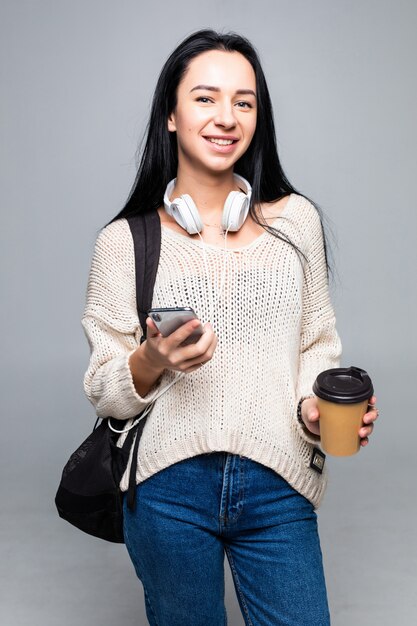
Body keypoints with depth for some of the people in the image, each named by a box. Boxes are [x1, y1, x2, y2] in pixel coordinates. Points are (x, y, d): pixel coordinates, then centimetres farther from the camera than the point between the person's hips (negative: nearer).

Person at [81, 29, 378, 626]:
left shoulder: (296, 219, 3)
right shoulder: (123, 242, -1)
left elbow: (318, 344, 9)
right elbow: (103, 391, 1)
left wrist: (316, 406, -11)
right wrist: (151, 362, -19)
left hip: (278, 487, 1)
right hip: (169, 489, 0)